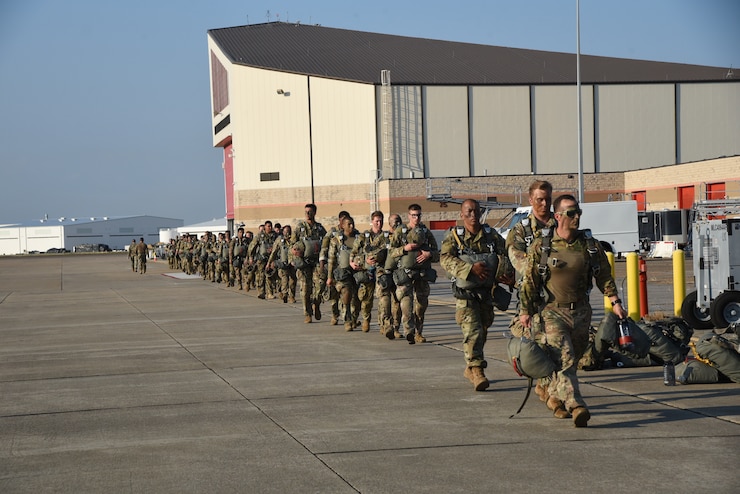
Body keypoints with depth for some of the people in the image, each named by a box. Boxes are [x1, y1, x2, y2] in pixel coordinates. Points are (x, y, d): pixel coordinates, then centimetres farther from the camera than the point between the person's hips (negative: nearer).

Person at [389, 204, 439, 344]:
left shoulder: (426, 232, 11)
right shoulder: (400, 231, 5)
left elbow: (437, 254, 11)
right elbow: (391, 252, 2)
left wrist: (429, 254, -11)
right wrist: (404, 249, -14)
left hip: (423, 274, 3)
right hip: (405, 273, -3)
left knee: (421, 304, 6)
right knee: (406, 301, -17)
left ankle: (418, 333, 18)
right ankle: (409, 332, -25)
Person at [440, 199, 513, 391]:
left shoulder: (491, 235, 6)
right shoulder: (453, 236, -2)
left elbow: (505, 253, 2)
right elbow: (446, 259, -15)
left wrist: (508, 274, -18)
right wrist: (471, 268, -26)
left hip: (486, 292, 4)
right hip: (465, 293, -4)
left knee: (482, 331, 13)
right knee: (472, 331, -15)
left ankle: (470, 368, 30)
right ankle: (477, 371, -17)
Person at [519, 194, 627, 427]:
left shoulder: (590, 245, 4)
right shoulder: (541, 246, -5)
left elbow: (604, 276, 11)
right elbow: (529, 281, 0)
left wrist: (615, 302, 3)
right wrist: (525, 311, -1)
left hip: (581, 312, 4)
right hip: (552, 312, -4)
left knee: (572, 359, 11)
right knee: (563, 359, -16)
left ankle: (554, 397, 33)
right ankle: (576, 407, -26)